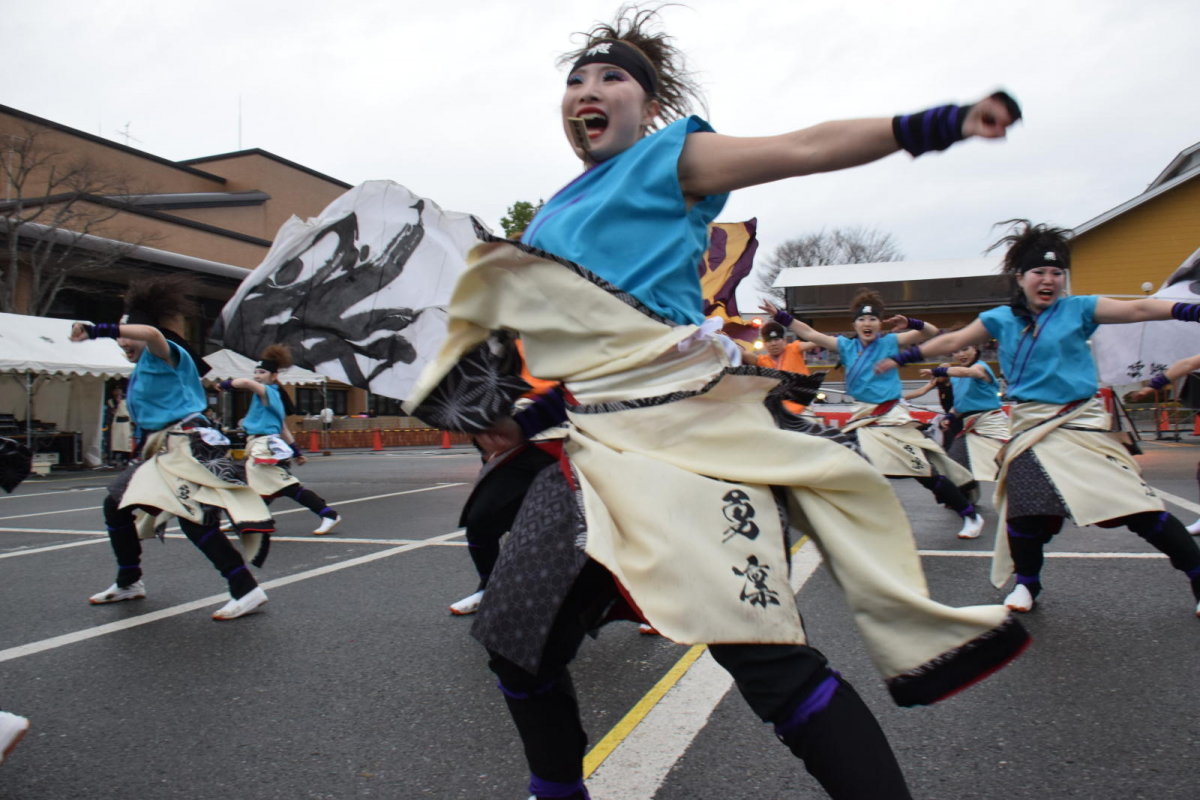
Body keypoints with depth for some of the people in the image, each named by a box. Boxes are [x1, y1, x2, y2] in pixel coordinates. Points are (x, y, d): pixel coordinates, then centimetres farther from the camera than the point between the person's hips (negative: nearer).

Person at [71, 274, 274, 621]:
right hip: (159, 452, 11)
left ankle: (246, 590, -21)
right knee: (116, 505, 17)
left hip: (186, 446, -11)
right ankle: (129, 583, 33)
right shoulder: (140, 369, 19)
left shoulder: (162, 354, -8)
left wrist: (97, 330, -31)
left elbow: (151, 333, -33)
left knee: (194, 518, -22)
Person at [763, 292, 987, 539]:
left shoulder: (890, 342, -4)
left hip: (893, 419, -4)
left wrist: (910, 323, -28)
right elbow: (810, 334, 1)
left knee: (926, 472, -3)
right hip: (862, 419, 4)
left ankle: (971, 516, 12)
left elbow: (932, 332, -9)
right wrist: (779, 315, -6)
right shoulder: (847, 346, 4)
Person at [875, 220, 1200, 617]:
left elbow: (1138, 309, -9)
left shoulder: (1079, 309, 1)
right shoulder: (1001, 319, 8)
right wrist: (902, 358, 17)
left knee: (1137, 505, -5)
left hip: (1081, 424, -1)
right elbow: (951, 341, 15)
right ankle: (1027, 584, 16)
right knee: (1026, 510, -10)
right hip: (1030, 430, 1)